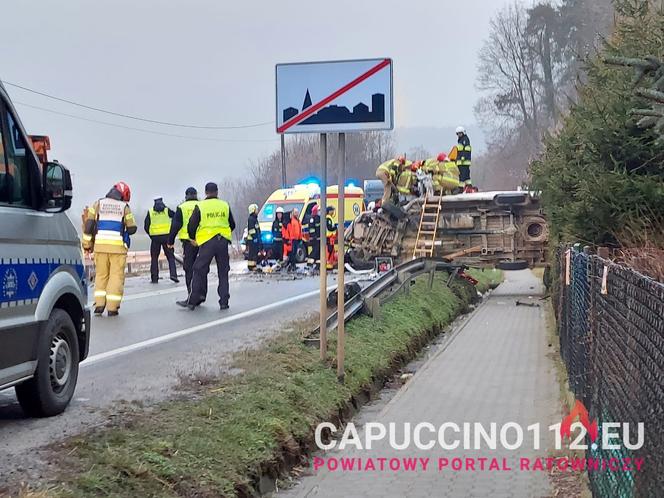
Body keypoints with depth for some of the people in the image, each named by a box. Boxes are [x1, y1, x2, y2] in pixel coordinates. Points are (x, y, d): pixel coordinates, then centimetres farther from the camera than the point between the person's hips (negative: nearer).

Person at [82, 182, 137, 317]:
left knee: (101, 275, 13)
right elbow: (132, 229, 7)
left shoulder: (98, 204, 8)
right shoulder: (124, 207, 4)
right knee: (116, 276, 4)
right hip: (118, 246, -2)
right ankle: (112, 307, 1)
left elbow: (88, 224, 4)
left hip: (100, 245, 2)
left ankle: (99, 305, 4)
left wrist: (87, 244, 10)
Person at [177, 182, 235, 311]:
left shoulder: (200, 206, -3)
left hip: (207, 242, -3)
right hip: (223, 242, 3)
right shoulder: (225, 205, 7)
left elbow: (191, 225, -2)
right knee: (223, 273, 10)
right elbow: (232, 225, 16)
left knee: (199, 271, 2)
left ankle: (192, 301, 2)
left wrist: (192, 238, 17)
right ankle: (224, 301, 8)